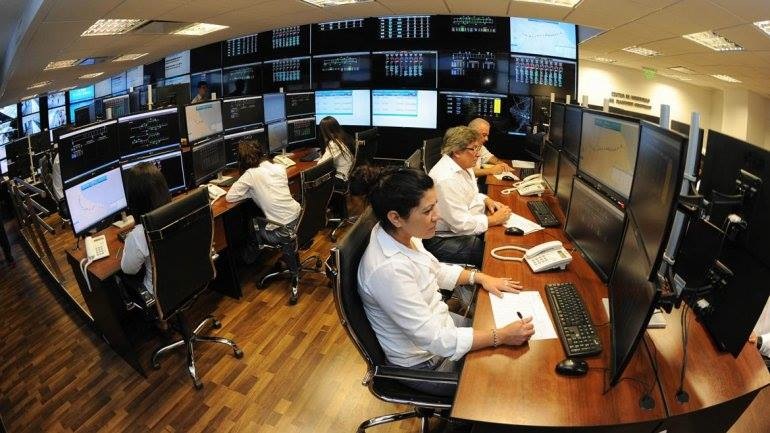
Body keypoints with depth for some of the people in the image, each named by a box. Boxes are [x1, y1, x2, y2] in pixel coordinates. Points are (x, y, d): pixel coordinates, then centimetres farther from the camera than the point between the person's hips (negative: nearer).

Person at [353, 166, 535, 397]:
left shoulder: (401, 234, -11)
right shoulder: (389, 270, -38)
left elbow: (435, 270, 9)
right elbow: (434, 340, -32)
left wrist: (480, 277, -2)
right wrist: (501, 336, -26)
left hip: (435, 322, 7)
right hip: (424, 362, -7)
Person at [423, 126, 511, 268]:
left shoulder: (462, 165, 4)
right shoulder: (447, 179, -27)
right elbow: (461, 225, -26)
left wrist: (487, 201, 3)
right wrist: (494, 219, -16)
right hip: (444, 240, -10)